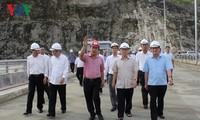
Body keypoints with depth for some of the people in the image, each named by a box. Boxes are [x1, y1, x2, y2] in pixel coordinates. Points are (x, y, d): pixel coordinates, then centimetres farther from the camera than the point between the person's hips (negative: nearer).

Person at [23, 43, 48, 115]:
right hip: (32, 77, 1)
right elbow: (28, 68, 14)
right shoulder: (29, 58, 4)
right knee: (30, 94, -2)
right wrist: (29, 77, 17)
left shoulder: (42, 57, 0)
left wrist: (45, 76, -4)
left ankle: (40, 107, 23)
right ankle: (28, 110, 3)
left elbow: (45, 67, 2)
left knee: (40, 93, 7)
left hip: (40, 76, 0)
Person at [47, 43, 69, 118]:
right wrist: (49, 78, 15)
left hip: (61, 81, -3)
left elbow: (66, 69, -11)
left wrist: (63, 78, -22)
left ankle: (63, 108, 35)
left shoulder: (64, 58, -8)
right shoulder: (52, 58, 6)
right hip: (52, 81, 3)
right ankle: (51, 113, 1)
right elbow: (50, 69, 14)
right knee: (52, 98, -1)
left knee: (62, 97, 13)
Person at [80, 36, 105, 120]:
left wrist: (102, 81, 11)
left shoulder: (100, 59, 5)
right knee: (88, 99, 9)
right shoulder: (86, 57, -2)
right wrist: (84, 46, -35)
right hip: (87, 80, 0)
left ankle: (98, 113, 14)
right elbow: (81, 56, -28)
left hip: (97, 80, 0)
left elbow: (102, 71, 12)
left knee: (96, 97, -8)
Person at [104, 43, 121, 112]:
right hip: (111, 76, 2)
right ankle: (114, 105, 19)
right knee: (112, 91, 7)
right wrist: (104, 77, 7)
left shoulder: (120, 58, -2)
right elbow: (106, 68, 8)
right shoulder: (108, 58, 5)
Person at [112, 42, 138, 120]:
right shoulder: (117, 62, 6)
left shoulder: (132, 61, 1)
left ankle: (128, 111, 35)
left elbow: (135, 71, -3)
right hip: (120, 84, 0)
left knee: (129, 100, 15)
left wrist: (135, 80, -16)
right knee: (120, 101, -1)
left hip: (130, 84, 0)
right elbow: (115, 72, 11)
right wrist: (113, 82, 11)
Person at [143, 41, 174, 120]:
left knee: (161, 100, 18)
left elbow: (168, 68, -10)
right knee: (153, 101, 1)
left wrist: (170, 77, -27)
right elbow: (146, 72, 8)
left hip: (162, 83, 1)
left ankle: (160, 113, 40)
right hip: (152, 84, 0)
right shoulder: (148, 60, 3)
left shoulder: (164, 58, 0)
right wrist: (146, 83, 10)